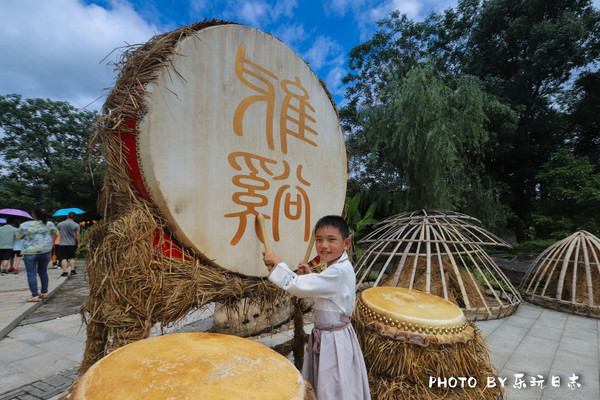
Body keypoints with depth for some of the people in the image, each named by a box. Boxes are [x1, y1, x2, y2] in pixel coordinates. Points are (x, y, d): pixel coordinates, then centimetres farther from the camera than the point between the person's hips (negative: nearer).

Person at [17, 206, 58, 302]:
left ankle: (35, 296, 0)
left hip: (30, 252, -3)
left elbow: (18, 236, 6)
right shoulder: (49, 224, -2)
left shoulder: (25, 225, -10)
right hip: (45, 251, 3)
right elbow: (56, 233, 16)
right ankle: (44, 292, 21)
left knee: (31, 273, 2)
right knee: (43, 271, 15)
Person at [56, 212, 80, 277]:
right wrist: (78, 243, 4)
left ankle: (65, 272, -3)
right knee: (72, 257, 14)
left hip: (62, 244, 0)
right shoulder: (76, 225, -5)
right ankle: (72, 270, 9)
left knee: (63, 258, 1)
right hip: (72, 243, 1)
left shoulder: (60, 224, -1)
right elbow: (77, 235, -4)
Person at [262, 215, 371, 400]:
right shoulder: (335, 267, 2)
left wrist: (276, 262, -16)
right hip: (323, 336, 9)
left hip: (334, 340, -9)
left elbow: (298, 286, -27)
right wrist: (310, 276, -1)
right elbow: (320, 294, 13)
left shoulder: (339, 272, -28)